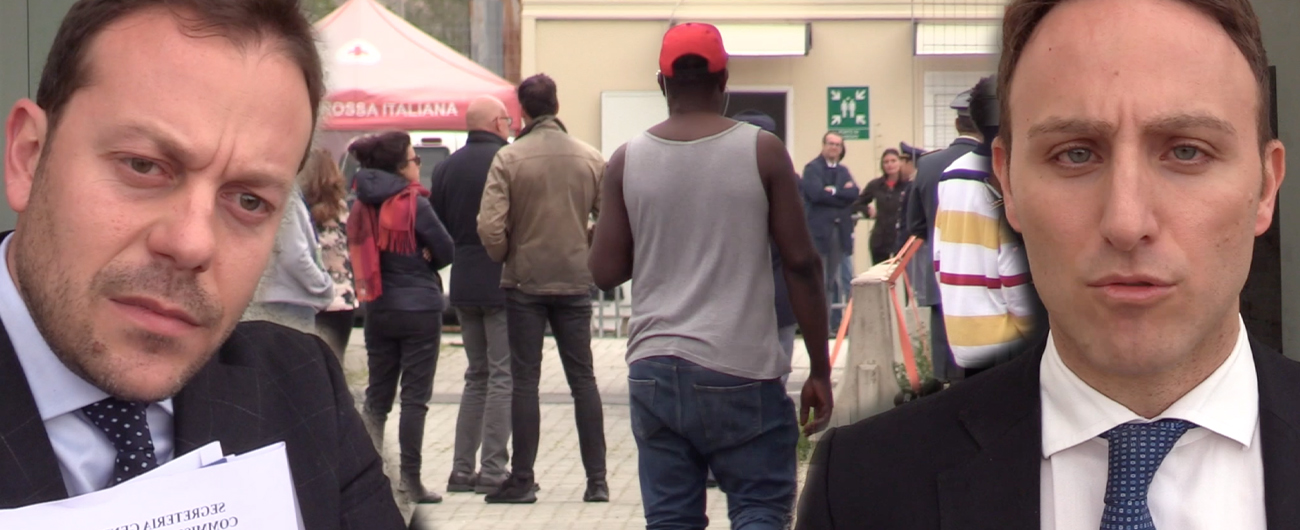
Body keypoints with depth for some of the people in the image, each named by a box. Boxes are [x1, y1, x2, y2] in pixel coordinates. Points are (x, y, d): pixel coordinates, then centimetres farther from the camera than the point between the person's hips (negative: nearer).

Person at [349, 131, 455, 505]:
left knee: (377, 395, 12)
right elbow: (447, 252, -7)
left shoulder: (361, 207, 4)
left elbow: (359, 254, 11)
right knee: (415, 396, 0)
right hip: (418, 309, -5)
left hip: (377, 309, 5)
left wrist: (392, 269, 8)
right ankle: (410, 481, 0)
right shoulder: (414, 204, -12)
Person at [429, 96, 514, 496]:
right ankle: (493, 470, -4)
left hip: (463, 285, 7)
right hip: (503, 281, -7)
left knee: (477, 375, 16)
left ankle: (462, 468, 14)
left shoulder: (446, 168, 8)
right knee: (503, 376, -2)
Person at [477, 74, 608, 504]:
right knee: (582, 378, 9)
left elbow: (490, 226, -15)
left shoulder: (509, 158, -10)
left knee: (525, 381, 4)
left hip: (524, 282, -2)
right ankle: (597, 479, 9)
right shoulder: (590, 158, -1)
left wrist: (505, 258, 4)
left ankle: (523, 480, 7)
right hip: (576, 280, 2)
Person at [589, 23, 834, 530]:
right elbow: (801, 262, -5)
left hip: (654, 369, 3)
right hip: (741, 372, -2)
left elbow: (605, 271, 3)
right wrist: (820, 369, 2)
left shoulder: (627, 161, 1)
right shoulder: (762, 151, -4)